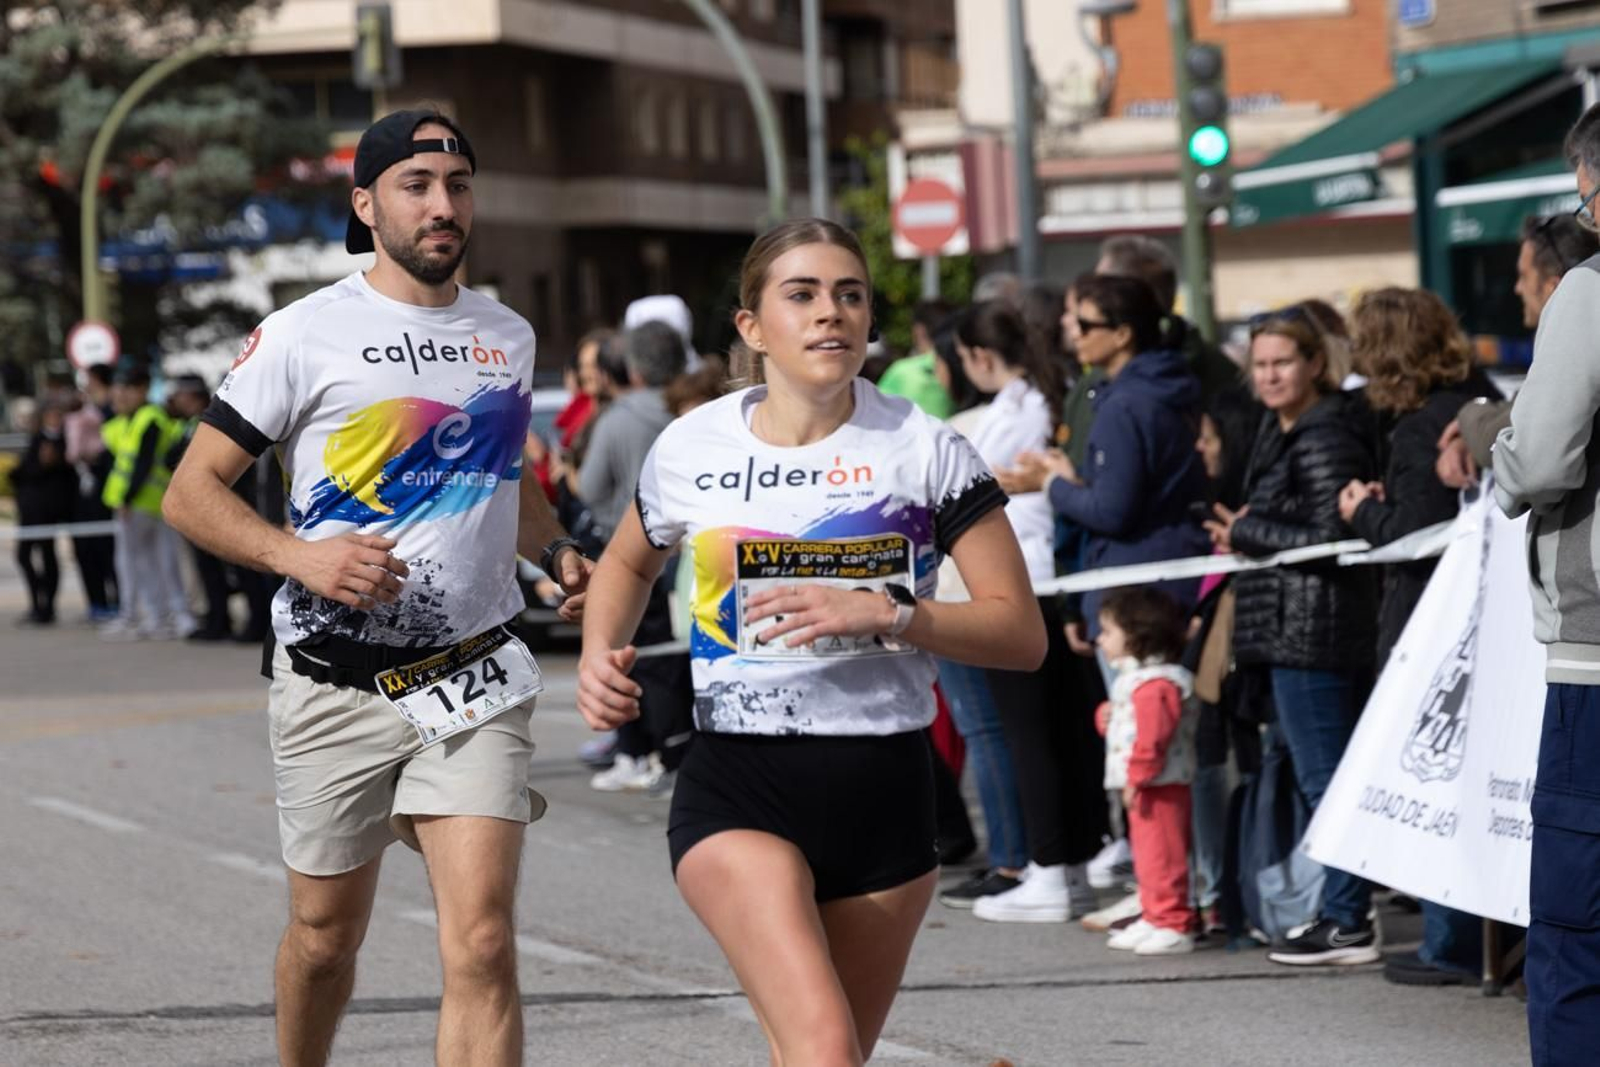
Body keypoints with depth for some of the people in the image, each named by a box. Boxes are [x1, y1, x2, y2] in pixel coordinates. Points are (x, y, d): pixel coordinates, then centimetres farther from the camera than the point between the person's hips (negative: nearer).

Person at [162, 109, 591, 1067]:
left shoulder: (509, 336, 11)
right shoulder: (306, 334, -4)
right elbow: (193, 491, -4)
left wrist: (556, 549, 9)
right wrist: (301, 556, -20)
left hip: (478, 680, 2)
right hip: (337, 686, -2)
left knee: (482, 945, -12)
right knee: (326, 936, 11)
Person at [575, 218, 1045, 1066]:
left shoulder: (923, 450, -2)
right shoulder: (692, 449, 2)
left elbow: (1020, 631, -5)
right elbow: (629, 562, 24)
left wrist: (882, 612, -20)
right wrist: (599, 653, 4)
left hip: (883, 790, 2)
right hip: (736, 791, -1)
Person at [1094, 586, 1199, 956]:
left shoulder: (1155, 683, -20)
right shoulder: (1133, 678, 16)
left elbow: (1153, 735, -26)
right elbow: (1125, 720, 28)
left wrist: (1137, 776, -25)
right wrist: (1106, 715, 6)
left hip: (1160, 786, -11)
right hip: (1144, 786, 11)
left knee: (1162, 856, -9)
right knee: (1147, 856, 16)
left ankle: (1173, 925, -7)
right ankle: (1154, 918, 24)